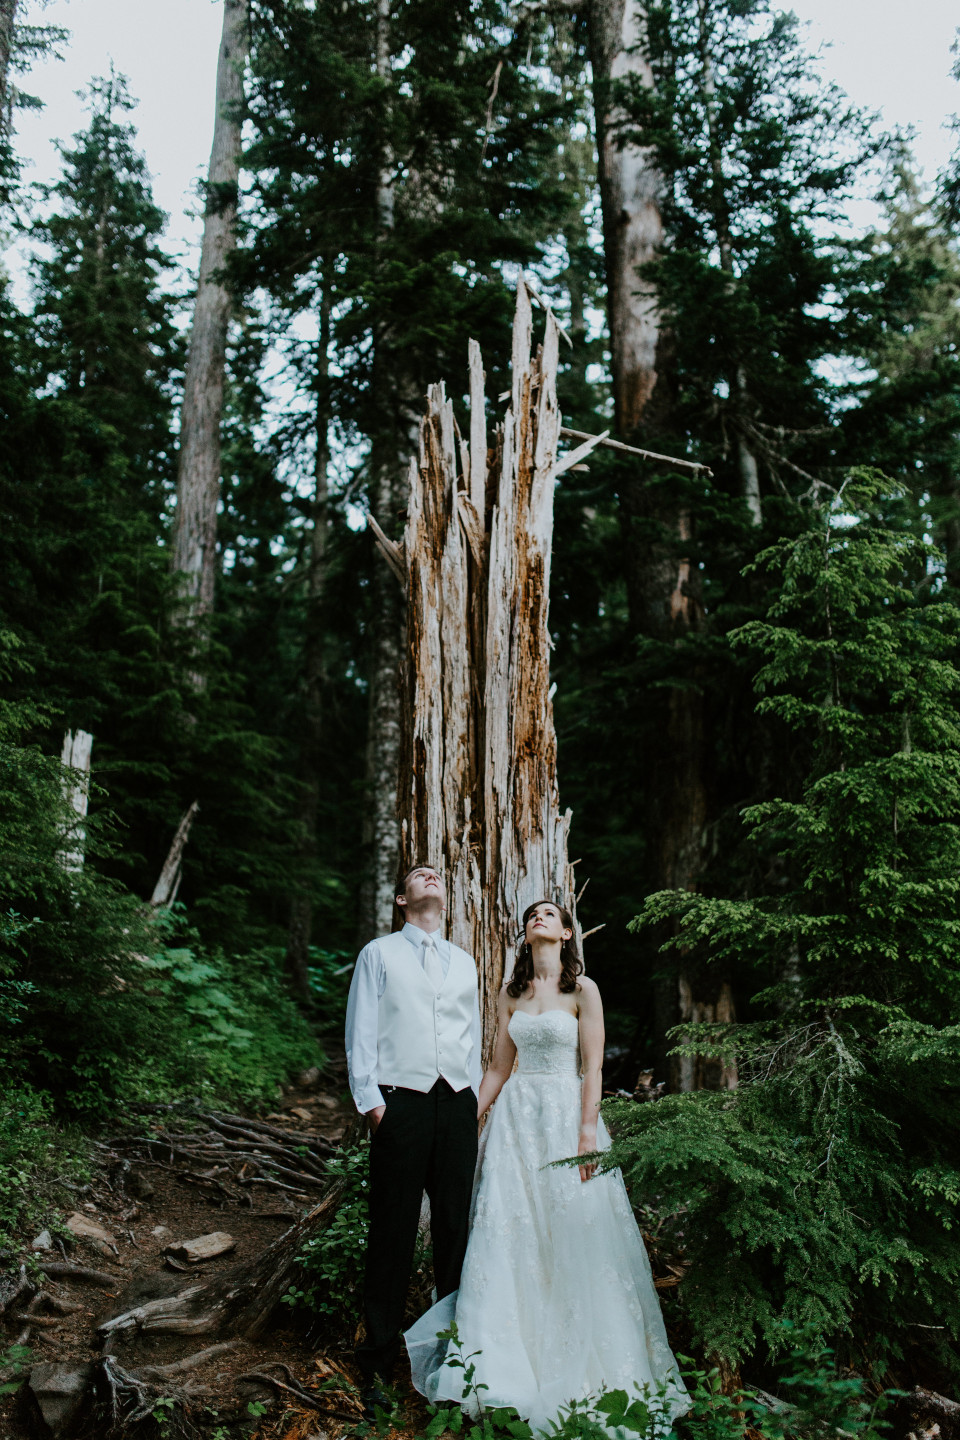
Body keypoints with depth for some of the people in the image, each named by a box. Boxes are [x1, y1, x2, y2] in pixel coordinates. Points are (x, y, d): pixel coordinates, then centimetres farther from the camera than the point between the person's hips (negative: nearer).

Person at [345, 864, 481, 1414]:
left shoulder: (463, 962, 19)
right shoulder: (380, 954, 7)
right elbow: (361, 1033, 2)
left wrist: (476, 1101, 12)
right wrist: (370, 1100, -7)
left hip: (458, 1105, 4)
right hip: (401, 1103, -3)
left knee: (457, 1228, 6)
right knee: (393, 1234, -1)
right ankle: (379, 1363, 9)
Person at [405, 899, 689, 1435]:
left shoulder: (583, 989, -1)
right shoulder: (512, 994, 11)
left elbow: (593, 1067, -6)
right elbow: (499, 1067, 14)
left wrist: (588, 1130, -14)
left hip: (566, 1115, -4)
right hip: (517, 1115, 4)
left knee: (572, 1236, -3)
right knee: (509, 1234, 1)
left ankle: (582, 1366, 11)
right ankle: (501, 1365, 10)